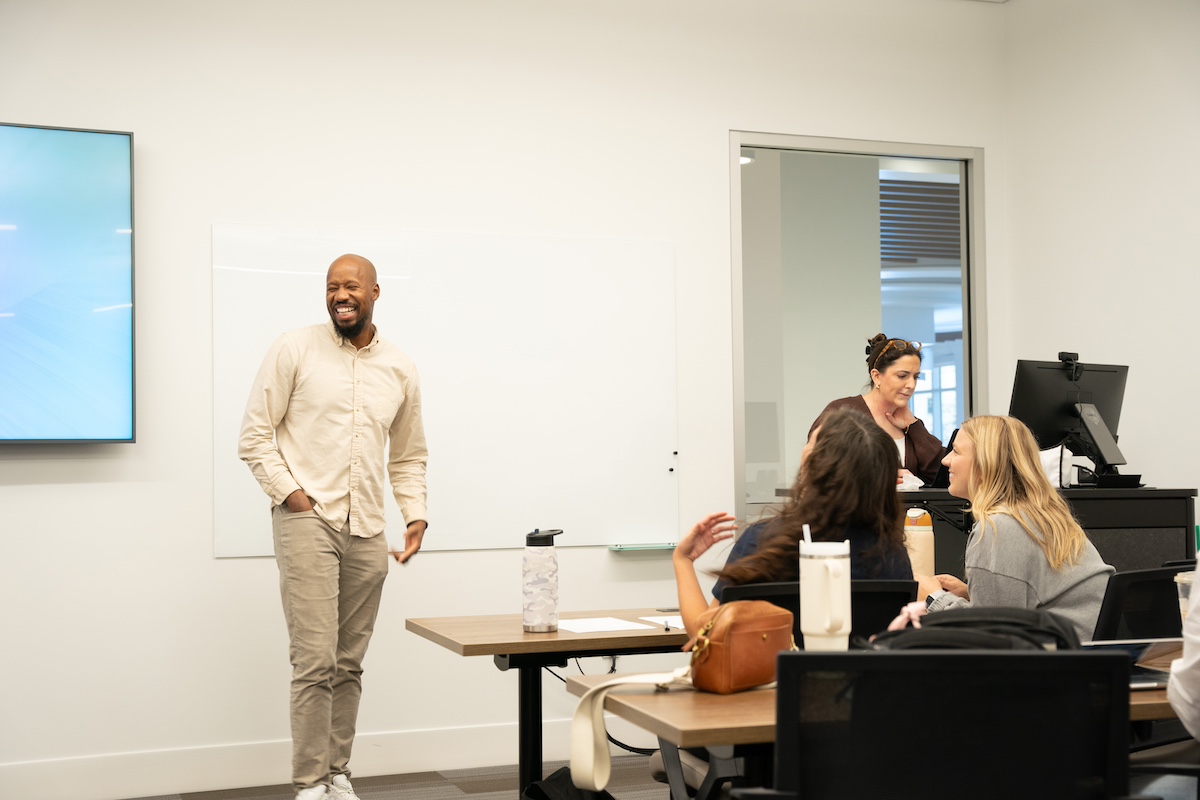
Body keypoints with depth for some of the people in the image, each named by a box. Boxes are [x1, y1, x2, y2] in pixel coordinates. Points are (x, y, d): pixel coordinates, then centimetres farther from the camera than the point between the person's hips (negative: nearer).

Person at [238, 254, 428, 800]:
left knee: (349, 665, 9)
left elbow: (408, 456, 20)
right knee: (315, 661, -9)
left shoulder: (400, 370, 11)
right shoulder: (294, 350, -1)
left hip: (367, 533, 4)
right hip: (308, 523, -4)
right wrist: (291, 494, -10)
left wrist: (416, 515, 7)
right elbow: (254, 437, -2)